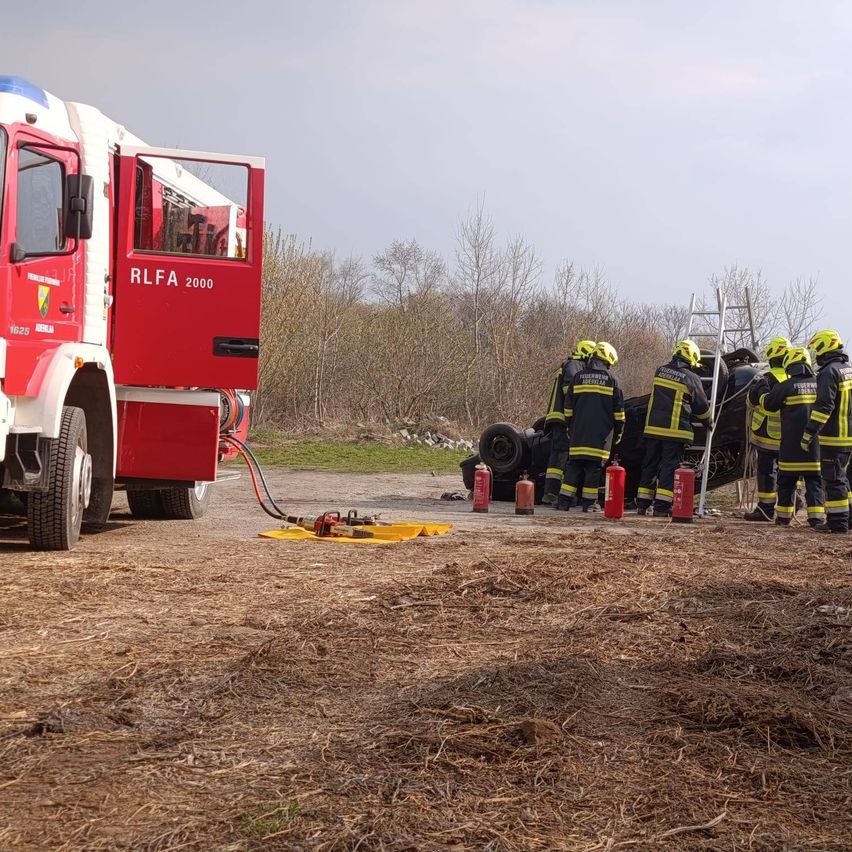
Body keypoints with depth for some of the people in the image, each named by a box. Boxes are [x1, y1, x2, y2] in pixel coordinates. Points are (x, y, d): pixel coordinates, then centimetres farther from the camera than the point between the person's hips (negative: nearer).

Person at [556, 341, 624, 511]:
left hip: (579, 432, 2)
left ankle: (565, 499, 1)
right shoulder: (611, 380, 0)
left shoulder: (578, 377, 7)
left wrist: (570, 426, 21)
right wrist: (618, 432, 11)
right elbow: (618, 410, 2)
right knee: (594, 466, 0)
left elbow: (568, 406, 11)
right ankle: (588, 502, -2)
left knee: (574, 465, 5)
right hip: (601, 433, -2)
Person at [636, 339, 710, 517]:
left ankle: (642, 504, 14)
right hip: (675, 430, -5)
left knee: (650, 465, 12)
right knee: (670, 466, -2)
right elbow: (702, 406, 4)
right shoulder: (691, 379, -6)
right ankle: (661, 507, -7)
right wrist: (708, 421, 23)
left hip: (653, 428, 5)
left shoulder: (660, 371, 8)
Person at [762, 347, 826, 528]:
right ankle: (817, 516, -3)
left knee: (787, 480, 9)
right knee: (814, 480, 5)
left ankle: (784, 515, 14)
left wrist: (763, 396, 25)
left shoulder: (786, 387, -10)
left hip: (791, 444, -2)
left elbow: (768, 404, 4)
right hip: (815, 443, 3)